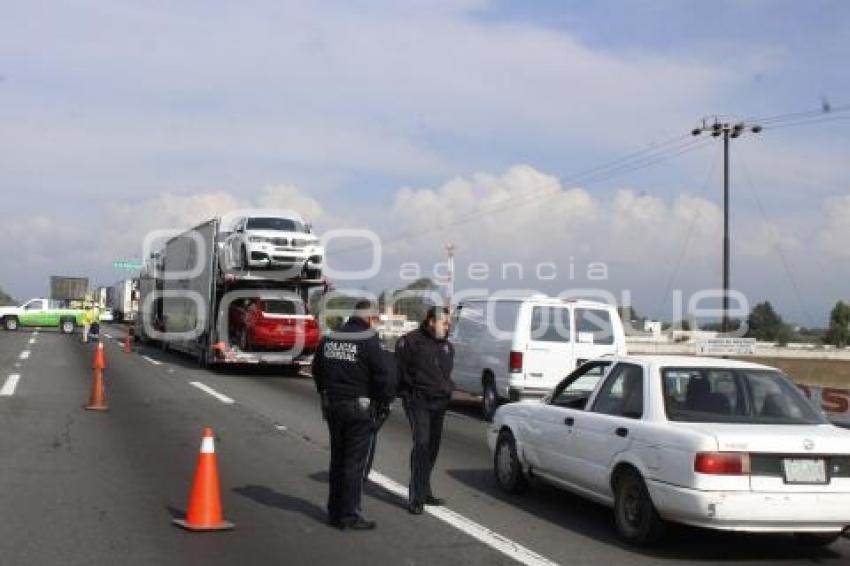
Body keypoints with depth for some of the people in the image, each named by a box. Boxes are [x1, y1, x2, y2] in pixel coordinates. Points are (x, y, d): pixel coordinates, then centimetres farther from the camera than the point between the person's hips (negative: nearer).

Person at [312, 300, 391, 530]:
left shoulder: (329, 339, 7)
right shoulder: (368, 340, -13)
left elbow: (317, 370, 14)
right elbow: (380, 375, -14)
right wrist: (383, 402, -1)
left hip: (332, 406, 7)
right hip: (359, 408, -6)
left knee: (337, 459, 16)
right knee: (355, 462, 0)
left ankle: (334, 511, 23)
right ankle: (349, 515, 1)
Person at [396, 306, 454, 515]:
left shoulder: (447, 346, 16)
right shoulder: (410, 341, -7)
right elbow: (398, 370, -7)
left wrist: (447, 391, 15)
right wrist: (404, 394, -9)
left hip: (438, 402, 7)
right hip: (418, 400, -7)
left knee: (433, 446, 11)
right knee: (421, 443, -16)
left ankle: (425, 492, 23)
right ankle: (415, 498, -13)